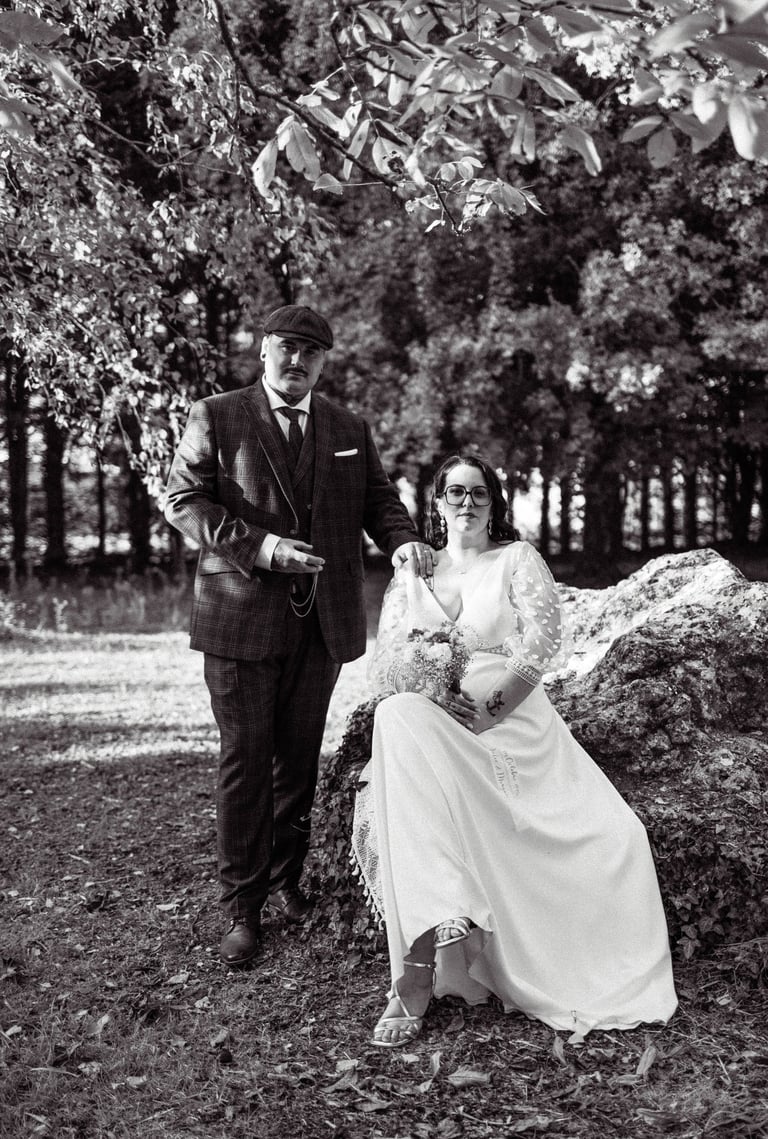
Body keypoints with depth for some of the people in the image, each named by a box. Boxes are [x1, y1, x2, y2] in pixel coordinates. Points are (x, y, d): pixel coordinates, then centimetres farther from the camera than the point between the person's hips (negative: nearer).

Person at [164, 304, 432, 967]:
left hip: (322, 620, 4)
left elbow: (379, 499, 13)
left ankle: (285, 880, 28)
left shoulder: (351, 431, 13)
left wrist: (402, 540, -10)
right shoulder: (215, 418, 1)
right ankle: (243, 906, 9)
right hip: (242, 618, -4)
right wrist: (257, 546, -17)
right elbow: (182, 501, -5)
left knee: (300, 757, 13)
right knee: (246, 760, -1)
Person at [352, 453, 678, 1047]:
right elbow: (384, 671, 12)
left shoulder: (517, 559, 13)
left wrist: (488, 704, -14)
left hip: (513, 725, 0)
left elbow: (542, 640, -3)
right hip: (430, 731, 0)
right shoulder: (410, 579, 21)